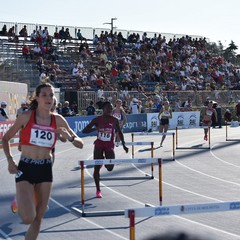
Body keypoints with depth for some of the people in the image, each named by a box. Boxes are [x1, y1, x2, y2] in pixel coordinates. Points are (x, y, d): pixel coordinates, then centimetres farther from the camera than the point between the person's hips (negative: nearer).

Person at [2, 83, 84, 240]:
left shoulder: (58, 120, 1)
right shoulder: (26, 117, -7)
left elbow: (80, 144, 5)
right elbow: (6, 138, 5)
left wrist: (69, 137, -17)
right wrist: (10, 160, -8)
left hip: (45, 170, 4)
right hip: (25, 168, -3)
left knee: (38, 219, 10)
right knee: (28, 218, -16)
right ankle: (19, 203, 18)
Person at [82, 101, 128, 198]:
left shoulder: (114, 120, -3)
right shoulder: (97, 120, -7)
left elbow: (119, 132, 12)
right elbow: (84, 130, -8)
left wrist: (123, 145, 9)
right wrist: (95, 128, -25)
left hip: (109, 146, 1)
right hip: (99, 145, -1)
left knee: (110, 168, -13)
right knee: (97, 168, -4)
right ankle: (98, 190, 8)